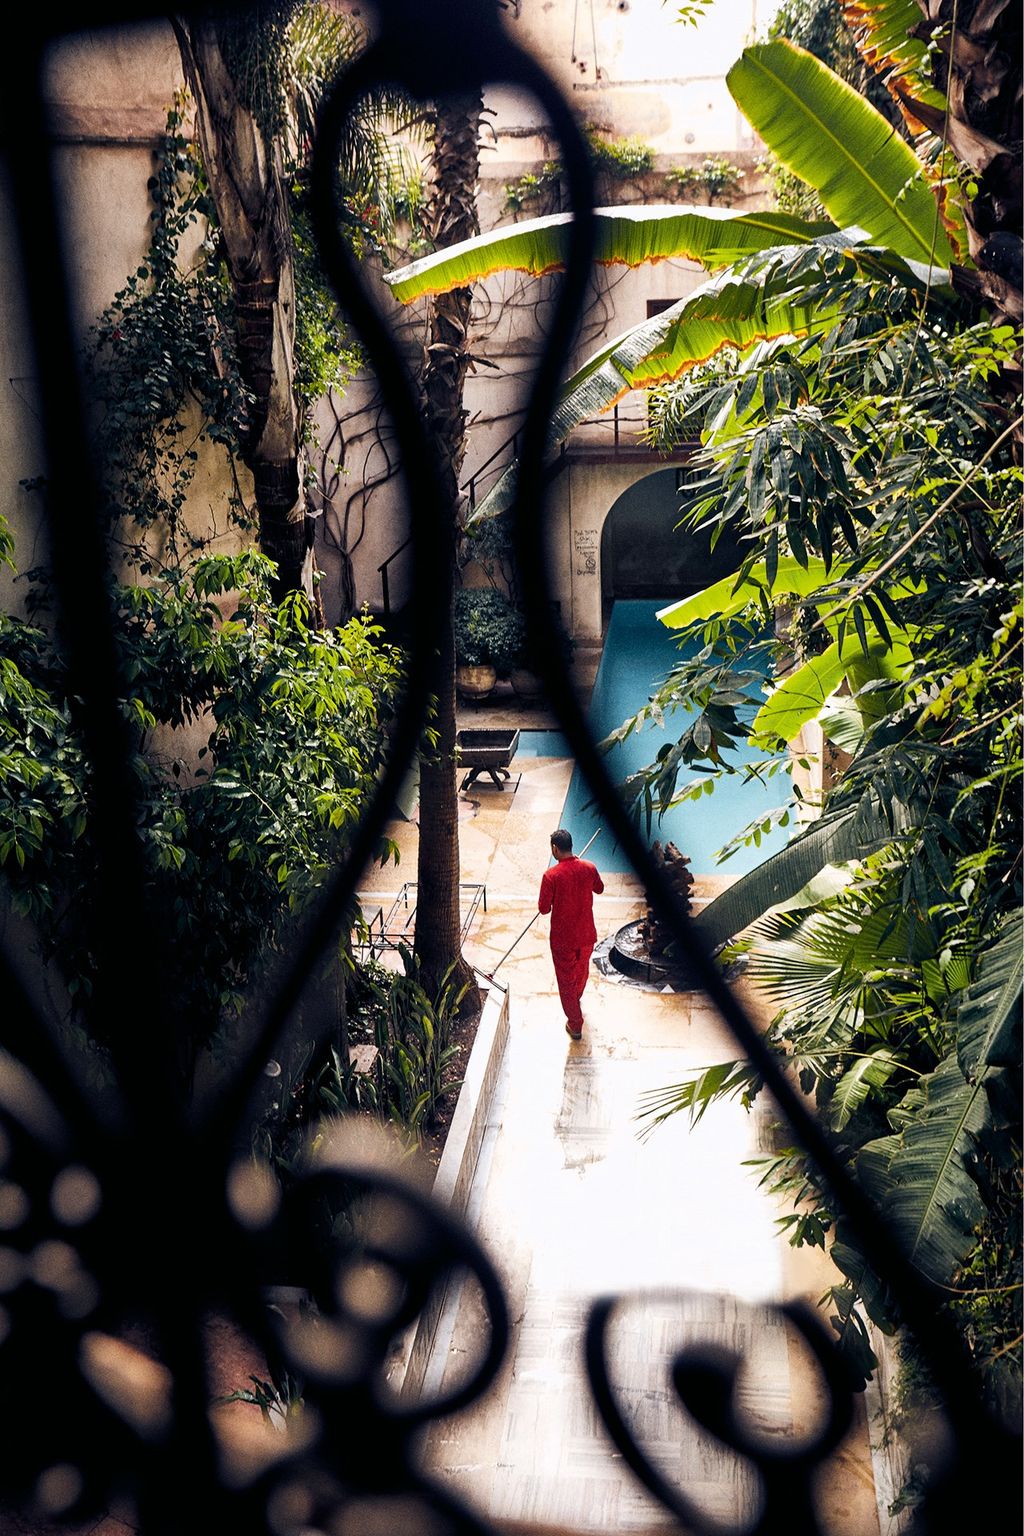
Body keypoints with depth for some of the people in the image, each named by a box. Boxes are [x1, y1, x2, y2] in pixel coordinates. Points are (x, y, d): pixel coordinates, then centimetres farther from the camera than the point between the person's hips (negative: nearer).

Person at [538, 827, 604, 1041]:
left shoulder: (551, 875, -23)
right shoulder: (589, 868, -10)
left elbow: (544, 908, -15)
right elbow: (599, 889, 10)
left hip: (562, 938, -4)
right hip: (587, 935, 5)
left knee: (566, 979, 12)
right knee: (582, 970, 31)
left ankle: (575, 1025, 20)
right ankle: (577, 997, 59)